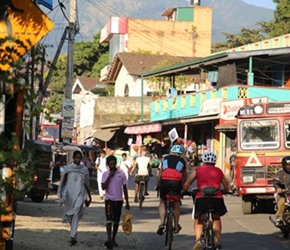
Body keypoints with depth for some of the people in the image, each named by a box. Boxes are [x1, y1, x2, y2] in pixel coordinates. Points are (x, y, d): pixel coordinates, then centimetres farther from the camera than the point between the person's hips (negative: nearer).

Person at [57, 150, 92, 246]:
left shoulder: (84, 169, 7)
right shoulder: (69, 168, 3)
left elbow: (86, 184, 15)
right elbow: (63, 181, 4)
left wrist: (89, 196, 18)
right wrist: (61, 193, -7)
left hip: (80, 194, -1)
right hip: (69, 194, 1)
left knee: (76, 214, -14)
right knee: (70, 215, 9)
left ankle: (73, 236, -21)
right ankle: (73, 235, 27)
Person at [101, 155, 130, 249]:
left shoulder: (121, 174, 0)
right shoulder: (105, 174, -1)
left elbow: (125, 188, 6)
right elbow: (103, 187, -11)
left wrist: (127, 203, 6)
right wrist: (109, 176, -15)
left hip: (119, 200, 2)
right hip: (109, 200, -2)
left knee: (116, 221, 10)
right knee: (109, 220, -16)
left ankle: (113, 239, 24)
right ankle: (109, 239, -26)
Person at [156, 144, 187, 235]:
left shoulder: (165, 159, 21)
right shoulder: (182, 161, 20)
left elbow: (160, 174, 18)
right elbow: (184, 176, 21)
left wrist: (158, 185, 28)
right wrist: (183, 187, 32)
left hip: (165, 181, 0)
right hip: (176, 182, 0)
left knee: (162, 202, 15)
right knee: (176, 203, 18)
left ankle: (162, 223, -4)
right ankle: (176, 226, 21)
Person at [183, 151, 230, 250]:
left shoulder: (198, 170, 14)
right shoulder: (218, 171, 19)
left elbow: (186, 185, 11)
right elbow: (227, 187, 22)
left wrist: (183, 191, 31)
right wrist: (223, 191, 43)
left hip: (201, 198, -1)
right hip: (217, 198, 1)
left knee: (198, 220, 20)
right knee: (216, 219, 29)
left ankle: (198, 239, -5)